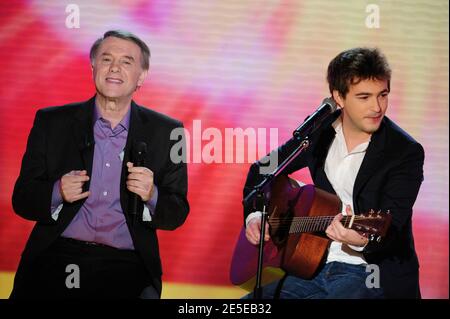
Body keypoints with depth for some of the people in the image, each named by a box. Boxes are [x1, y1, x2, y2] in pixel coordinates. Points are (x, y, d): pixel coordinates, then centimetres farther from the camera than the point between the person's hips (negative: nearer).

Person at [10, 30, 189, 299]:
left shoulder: (165, 132, 8)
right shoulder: (51, 122, 7)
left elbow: (177, 214, 10)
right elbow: (22, 199, 9)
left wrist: (151, 196, -12)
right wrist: (58, 193, -12)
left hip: (127, 269, 0)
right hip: (55, 261, 0)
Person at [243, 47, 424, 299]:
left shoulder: (406, 152, -11)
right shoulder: (320, 130, 4)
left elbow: (390, 228, -18)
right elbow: (263, 170, 18)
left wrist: (362, 240, -40)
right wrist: (254, 215, 2)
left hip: (372, 273, -5)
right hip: (312, 266, 5)